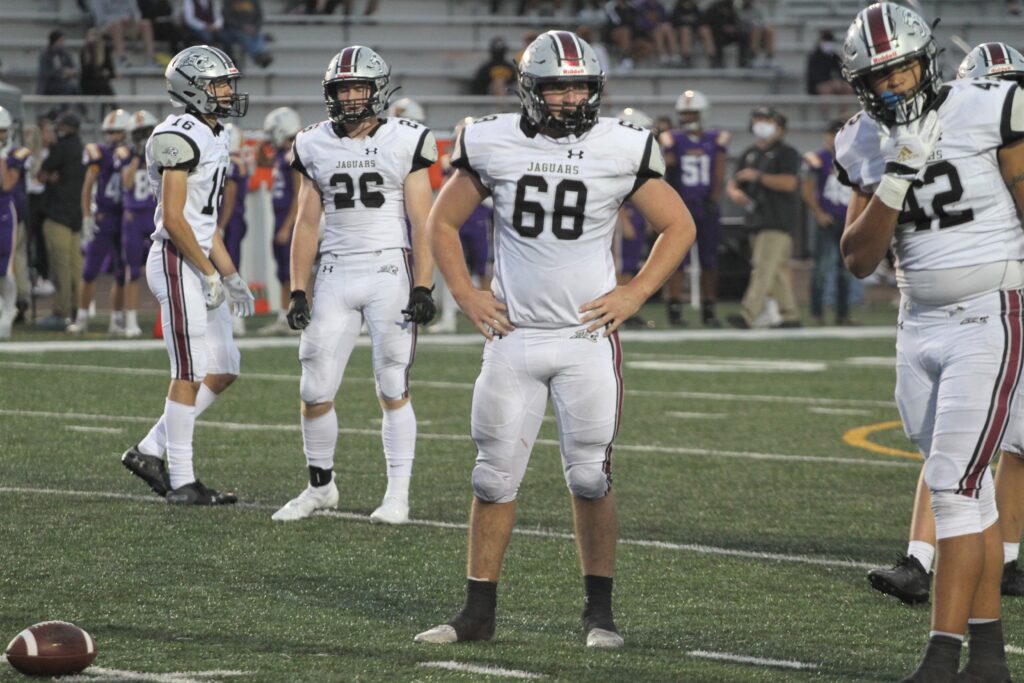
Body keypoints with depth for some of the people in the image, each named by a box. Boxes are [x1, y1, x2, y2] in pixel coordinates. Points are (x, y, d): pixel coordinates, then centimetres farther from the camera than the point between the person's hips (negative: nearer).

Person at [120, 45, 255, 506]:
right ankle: (181, 482, -1)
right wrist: (209, 274, -16)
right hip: (177, 262, -10)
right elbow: (173, 218, -19)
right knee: (190, 373, -6)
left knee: (222, 371, 9)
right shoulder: (181, 138, -14)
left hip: (199, 262, 10)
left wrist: (229, 276, 16)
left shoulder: (212, 138, 16)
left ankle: (150, 452, 15)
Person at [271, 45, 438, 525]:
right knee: (315, 392, 2)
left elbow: (422, 224, -2)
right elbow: (307, 224, 12)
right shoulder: (316, 147, 8)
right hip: (335, 275, 3)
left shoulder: (405, 143, -1)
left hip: (389, 274, -3)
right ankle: (321, 486, 19)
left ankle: (398, 495, 4)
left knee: (393, 392, -2)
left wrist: (422, 289, -9)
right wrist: (298, 292, 7)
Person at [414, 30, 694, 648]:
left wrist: (634, 295, -3)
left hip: (588, 336, -1)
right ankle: (479, 613, 11)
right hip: (514, 336, 1)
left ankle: (600, 613, 10)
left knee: (590, 478, -1)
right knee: (496, 475, 3)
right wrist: (466, 295, 3)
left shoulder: (622, 149, -3)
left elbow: (679, 228, 7)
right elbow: (443, 224, 14)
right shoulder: (493, 145, 1)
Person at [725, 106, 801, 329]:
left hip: (779, 221, -8)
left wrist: (757, 176, -18)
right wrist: (733, 191, -4)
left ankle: (748, 315, -25)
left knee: (764, 268, -15)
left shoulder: (787, 154, -4)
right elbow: (733, 182, 21)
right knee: (777, 270, 11)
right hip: (758, 219, 8)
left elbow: (789, 183, -18)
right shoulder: (749, 154, 20)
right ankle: (790, 315, 17)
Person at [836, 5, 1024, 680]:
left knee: (953, 485, -13)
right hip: (920, 324, 6)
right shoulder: (866, 147, 6)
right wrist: (894, 181, -10)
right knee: (969, 491, 11)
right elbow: (859, 259, 4)